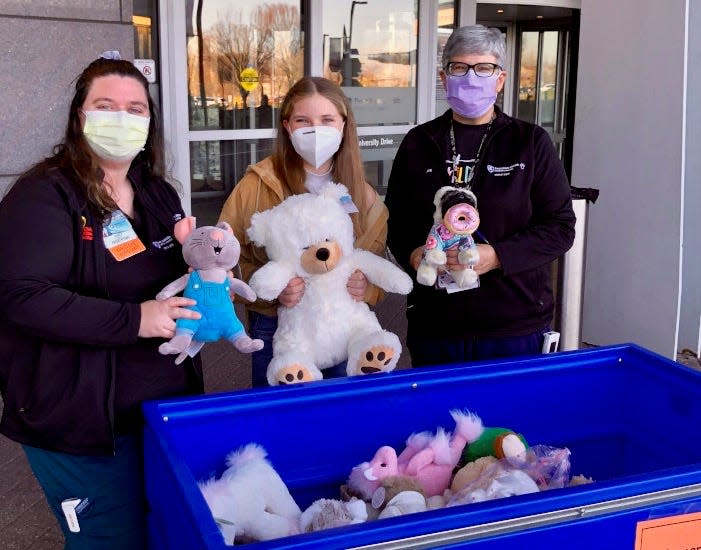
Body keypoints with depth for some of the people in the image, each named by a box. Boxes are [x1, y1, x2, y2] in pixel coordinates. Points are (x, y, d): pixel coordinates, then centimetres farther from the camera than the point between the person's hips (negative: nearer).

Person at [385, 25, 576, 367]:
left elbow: (560, 227, -2)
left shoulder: (531, 143, 1)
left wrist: (497, 256, -17)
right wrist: (412, 254, -7)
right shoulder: (418, 143, 8)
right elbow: (394, 220, 15)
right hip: (433, 326, 2)